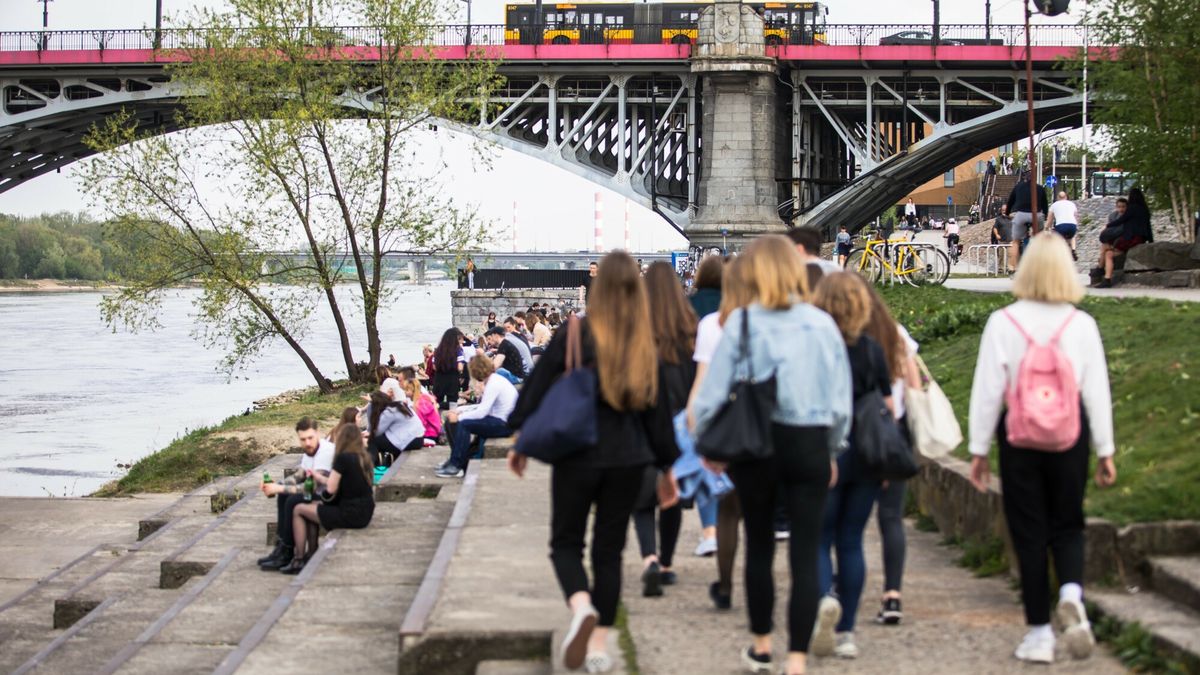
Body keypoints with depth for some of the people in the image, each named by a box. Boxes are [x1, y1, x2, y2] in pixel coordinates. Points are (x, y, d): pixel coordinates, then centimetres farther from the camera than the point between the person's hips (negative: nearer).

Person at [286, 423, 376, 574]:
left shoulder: (343, 458, -16)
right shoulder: (364, 458, 7)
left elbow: (331, 489, -16)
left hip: (350, 515, -8)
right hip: (364, 514, 8)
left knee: (299, 510, 7)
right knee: (314, 505, 25)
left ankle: (298, 560, 11)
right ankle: (312, 554, 25)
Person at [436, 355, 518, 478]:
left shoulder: (494, 384, -19)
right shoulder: (494, 379, 11)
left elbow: (482, 412, -22)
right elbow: (483, 407, 14)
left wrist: (459, 417, -13)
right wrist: (459, 410, 8)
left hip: (505, 424, -10)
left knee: (463, 424, -22)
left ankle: (455, 466, -16)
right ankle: (455, 459, 13)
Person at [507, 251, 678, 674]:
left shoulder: (574, 334, -9)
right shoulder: (646, 346, 1)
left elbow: (538, 388, -4)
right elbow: (658, 409, 6)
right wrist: (666, 463, 15)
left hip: (577, 454, -3)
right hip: (628, 458, 3)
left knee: (566, 543, 10)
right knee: (609, 550, 13)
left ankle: (581, 606, -19)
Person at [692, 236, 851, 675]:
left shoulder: (741, 322, -6)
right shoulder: (823, 324, -1)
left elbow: (713, 392, -5)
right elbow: (841, 398, 3)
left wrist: (705, 442, 10)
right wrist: (832, 450, 16)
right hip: (810, 445, 0)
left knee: (759, 546, 17)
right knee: (805, 555, 1)